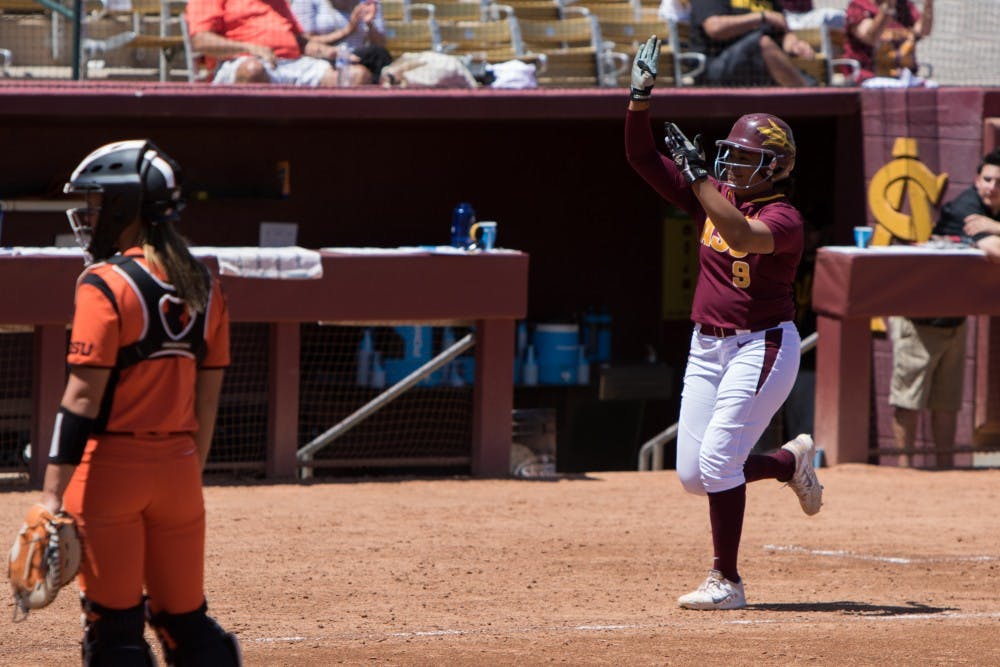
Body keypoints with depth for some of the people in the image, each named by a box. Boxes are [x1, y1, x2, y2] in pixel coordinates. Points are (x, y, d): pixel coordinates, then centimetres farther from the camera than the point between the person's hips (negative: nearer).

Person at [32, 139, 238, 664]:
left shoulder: (107, 285, -11)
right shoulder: (202, 287, 9)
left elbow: (84, 397, -16)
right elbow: (208, 395, 13)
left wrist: (53, 493, -17)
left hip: (112, 464, -6)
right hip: (177, 464, 6)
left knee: (113, 625, -1)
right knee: (185, 619, 13)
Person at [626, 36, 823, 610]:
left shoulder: (784, 218, -14)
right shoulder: (712, 196, 7)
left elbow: (743, 234, -37)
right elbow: (642, 157, 6)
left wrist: (698, 176, -33)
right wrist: (641, 97, -6)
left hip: (762, 347, -8)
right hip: (708, 347, 8)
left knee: (717, 460, -16)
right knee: (692, 474, 7)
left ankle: (727, 581, -6)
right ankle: (792, 461, 32)